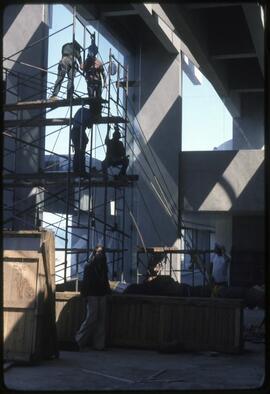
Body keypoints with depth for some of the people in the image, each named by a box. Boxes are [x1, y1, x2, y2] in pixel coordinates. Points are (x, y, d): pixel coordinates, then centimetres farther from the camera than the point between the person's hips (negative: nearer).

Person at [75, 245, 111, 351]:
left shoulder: (103, 266, 12)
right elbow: (85, 281, -7)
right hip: (92, 295, -6)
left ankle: (99, 344, 8)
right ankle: (79, 340, 3)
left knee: (101, 319, 4)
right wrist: (85, 295, -12)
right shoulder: (88, 266, -4)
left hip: (102, 295, 6)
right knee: (91, 318, -9)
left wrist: (108, 291, 9)